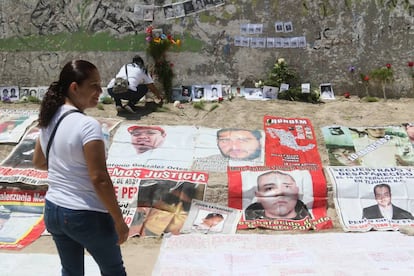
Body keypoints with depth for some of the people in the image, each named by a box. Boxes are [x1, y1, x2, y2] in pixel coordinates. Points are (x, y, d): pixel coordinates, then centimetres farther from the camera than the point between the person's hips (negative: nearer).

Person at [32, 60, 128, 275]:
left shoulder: (49, 120, 1)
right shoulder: (88, 125, -23)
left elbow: (38, 162, 15)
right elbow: (99, 179, -24)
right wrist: (119, 220, -15)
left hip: (53, 210, 7)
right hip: (87, 215, -7)